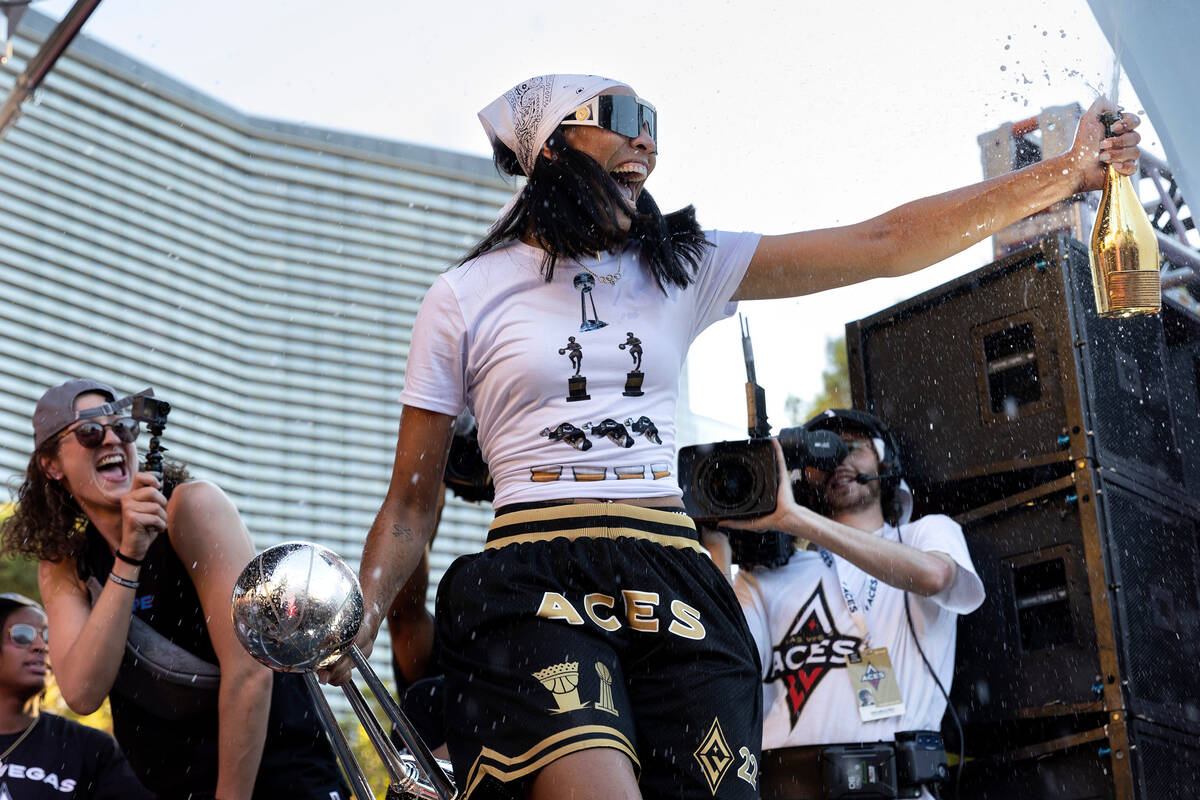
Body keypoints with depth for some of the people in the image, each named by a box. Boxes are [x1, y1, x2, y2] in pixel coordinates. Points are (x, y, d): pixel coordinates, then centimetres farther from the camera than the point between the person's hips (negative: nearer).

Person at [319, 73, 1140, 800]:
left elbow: (883, 244, 11)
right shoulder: (464, 299, 10)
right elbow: (411, 503, 9)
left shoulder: (684, 270, 17)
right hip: (534, 574, -4)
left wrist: (1063, 173, 6)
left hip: (672, 579, 4)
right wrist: (361, 614, -10)